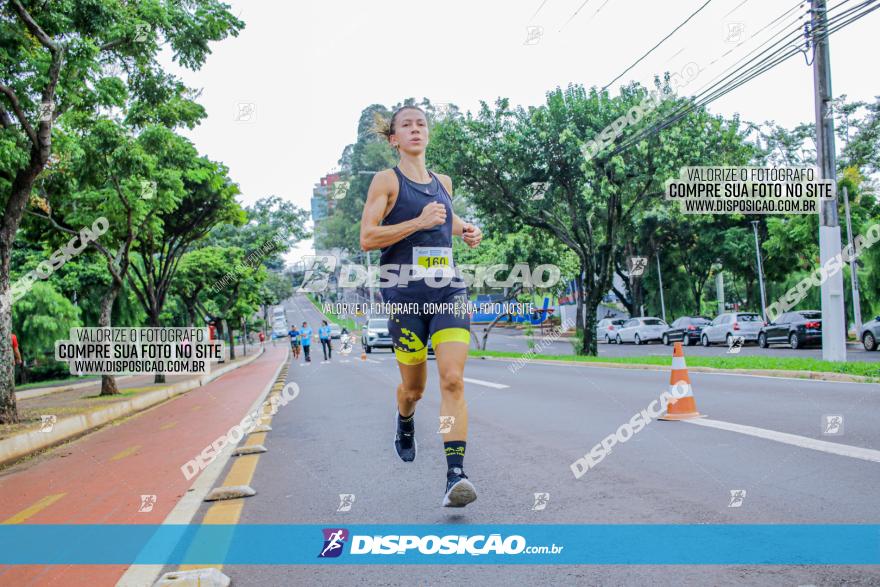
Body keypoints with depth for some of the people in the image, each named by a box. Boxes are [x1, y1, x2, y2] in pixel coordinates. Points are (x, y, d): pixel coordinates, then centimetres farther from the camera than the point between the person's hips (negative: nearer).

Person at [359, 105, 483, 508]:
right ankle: (404, 423, 45)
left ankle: (456, 476, -15)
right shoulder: (387, 180, 0)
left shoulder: (443, 183, 16)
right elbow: (367, 238, -10)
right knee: (414, 387, 9)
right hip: (404, 293, -3)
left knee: (453, 380, -13)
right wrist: (419, 222, -18)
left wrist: (464, 229, 15)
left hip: (448, 291, 3)